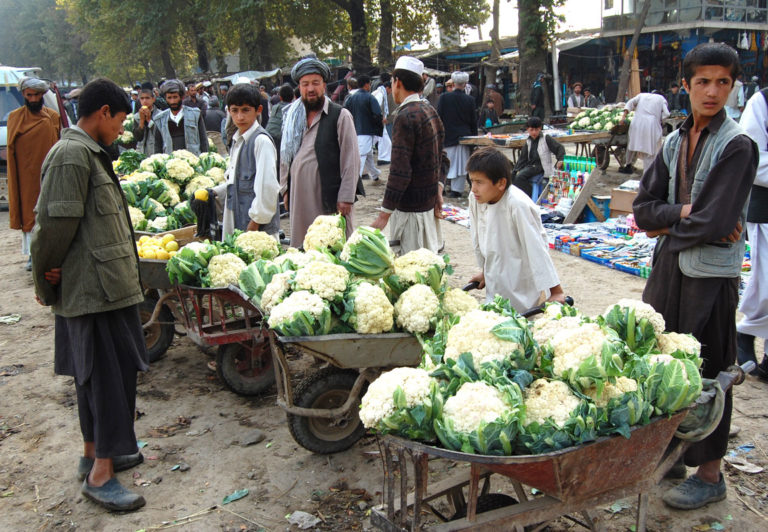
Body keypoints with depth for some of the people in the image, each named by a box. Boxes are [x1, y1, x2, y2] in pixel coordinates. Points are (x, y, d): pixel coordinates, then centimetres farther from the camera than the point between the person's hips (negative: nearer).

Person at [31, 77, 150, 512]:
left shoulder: (87, 153, 17)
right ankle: (100, 475, 3)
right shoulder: (72, 155, -16)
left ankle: (95, 454, 31)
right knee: (112, 373, -5)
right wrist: (45, 278, -7)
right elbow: (56, 225, -19)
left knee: (95, 373, 18)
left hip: (106, 284, 10)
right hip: (96, 287, -10)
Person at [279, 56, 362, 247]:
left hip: (329, 199, -5)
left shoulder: (340, 115, -1)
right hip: (300, 199, 5)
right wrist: (285, 190, 16)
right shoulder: (292, 117, 14)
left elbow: (351, 160, -5)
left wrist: (345, 197, -11)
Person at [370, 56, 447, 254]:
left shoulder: (405, 117, -18)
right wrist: (438, 189, 11)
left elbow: (400, 172, -23)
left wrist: (383, 216, -21)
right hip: (429, 202, 9)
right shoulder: (430, 109, 11)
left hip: (411, 208, -9)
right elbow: (441, 157, 16)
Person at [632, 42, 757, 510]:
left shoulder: (737, 145, -10)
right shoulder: (675, 142, 8)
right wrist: (683, 213, -13)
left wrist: (667, 224, -5)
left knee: (705, 372, 3)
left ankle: (710, 475, 20)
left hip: (711, 273, -6)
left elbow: (714, 223, -18)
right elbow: (643, 208, 3)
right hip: (670, 265, 6)